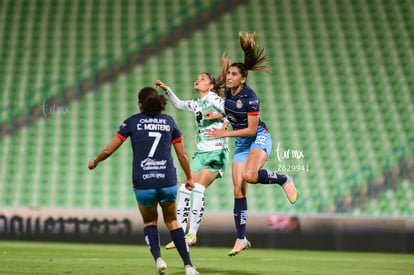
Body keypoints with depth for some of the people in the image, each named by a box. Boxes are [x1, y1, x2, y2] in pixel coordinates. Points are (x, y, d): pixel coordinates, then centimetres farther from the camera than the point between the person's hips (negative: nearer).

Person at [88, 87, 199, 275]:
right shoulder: (169, 122, 8)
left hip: (143, 183, -1)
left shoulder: (132, 122, 2)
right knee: (172, 221, 20)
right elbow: (182, 155, 11)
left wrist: (95, 162, 21)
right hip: (167, 181, 1)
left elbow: (108, 150, 3)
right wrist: (189, 177, 25)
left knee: (149, 222, 22)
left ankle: (158, 259, -1)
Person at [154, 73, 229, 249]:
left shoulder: (212, 98, -5)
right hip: (200, 153, 8)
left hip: (217, 152, -7)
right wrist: (166, 89, 22)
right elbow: (178, 104, 35)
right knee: (184, 190, -3)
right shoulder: (196, 104, 17)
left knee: (198, 189, -19)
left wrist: (224, 125, -29)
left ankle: (192, 234, -16)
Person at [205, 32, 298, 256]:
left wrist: (225, 133, -21)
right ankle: (241, 239, 1)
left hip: (259, 139, -7)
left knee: (249, 175, -35)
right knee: (238, 190, -2)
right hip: (241, 144, 7)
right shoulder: (228, 92, 0)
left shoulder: (250, 97, -22)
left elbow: (251, 129, -21)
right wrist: (218, 115, 10)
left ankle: (284, 180, -5)